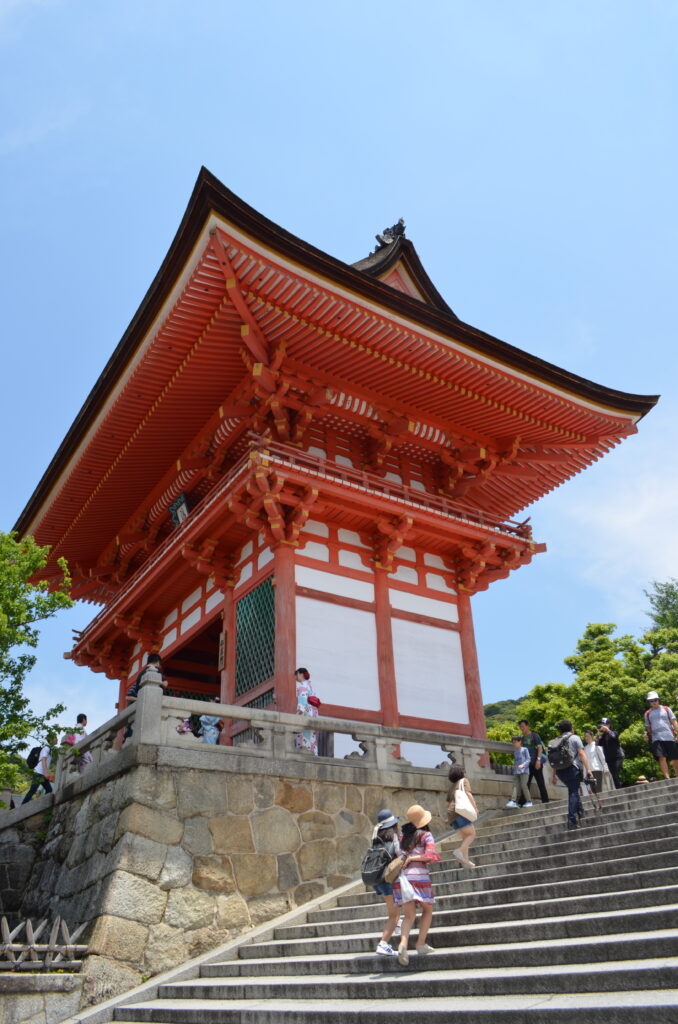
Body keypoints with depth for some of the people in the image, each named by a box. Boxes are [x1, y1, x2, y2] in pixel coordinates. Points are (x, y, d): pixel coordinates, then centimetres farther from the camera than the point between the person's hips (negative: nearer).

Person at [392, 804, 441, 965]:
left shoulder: (402, 836, 16)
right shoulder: (426, 835, 3)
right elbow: (432, 855, -12)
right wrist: (413, 858, -6)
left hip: (400, 877, 4)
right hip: (418, 875, -4)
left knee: (409, 916, 5)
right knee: (427, 910, 20)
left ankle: (403, 944, -18)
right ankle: (421, 943, 12)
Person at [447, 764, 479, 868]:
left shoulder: (452, 786, 26)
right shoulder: (463, 781, 5)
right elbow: (467, 793, -11)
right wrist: (475, 807, -9)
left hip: (451, 814, 8)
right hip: (461, 812, -8)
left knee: (465, 837, 12)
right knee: (472, 834, -5)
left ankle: (465, 861, 1)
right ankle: (459, 850, -24)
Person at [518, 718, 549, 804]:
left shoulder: (534, 735, -1)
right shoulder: (523, 738, 16)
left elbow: (540, 748, -8)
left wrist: (538, 759, -18)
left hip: (535, 763, -6)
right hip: (527, 764, 6)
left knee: (540, 783, -2)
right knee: (525, 784, 2)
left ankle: (545, 801, 2)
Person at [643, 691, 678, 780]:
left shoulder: (666, 709, 12)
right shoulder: (647, 713, 15)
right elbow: (648, 727, 20)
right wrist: (646, 734, 0)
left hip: (669, 737, 0)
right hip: (656, 738, 0)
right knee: (662, 758, -15)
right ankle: (667, 779, -18)